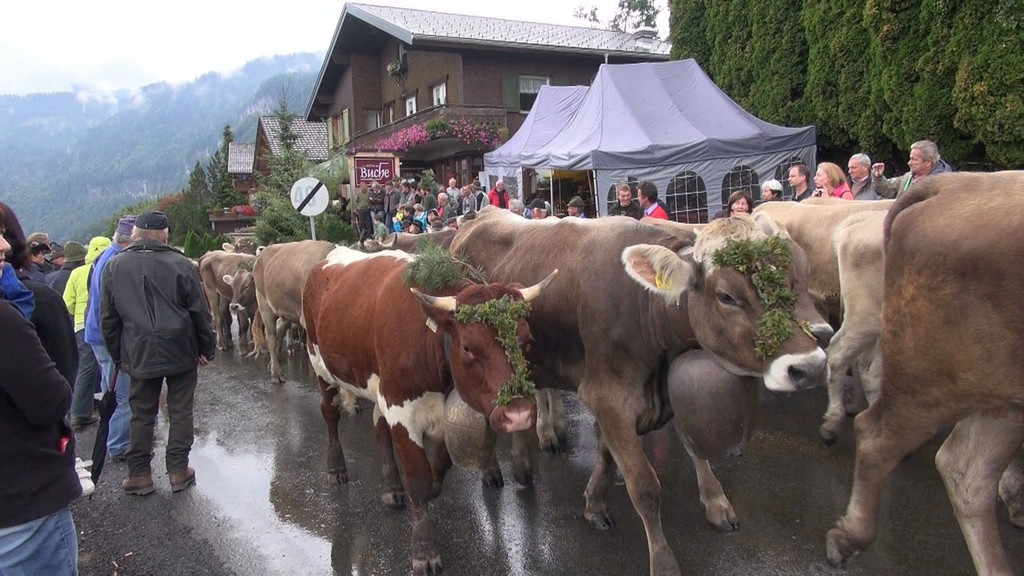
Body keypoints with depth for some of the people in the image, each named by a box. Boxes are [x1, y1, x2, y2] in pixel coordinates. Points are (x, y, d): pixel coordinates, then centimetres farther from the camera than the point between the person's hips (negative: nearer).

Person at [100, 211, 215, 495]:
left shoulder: (114, 267, 2)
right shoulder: (181, 265, -8)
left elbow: (109, 318, 7)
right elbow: (200, 312, -5)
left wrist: (117, 355, 15)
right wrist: (207, 348, 5)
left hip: (139, 354, 2)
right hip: (181, 351, -2)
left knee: (141, 413, 12)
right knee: (180, 410, 8)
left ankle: (139, 474, 17)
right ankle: (178, 471, 14)